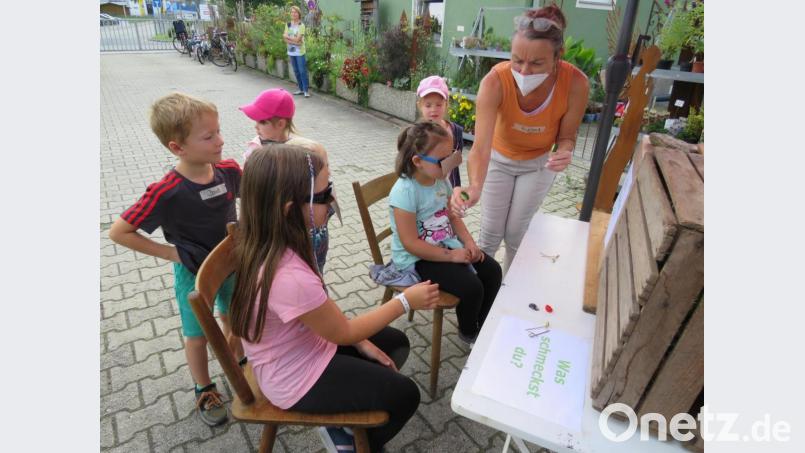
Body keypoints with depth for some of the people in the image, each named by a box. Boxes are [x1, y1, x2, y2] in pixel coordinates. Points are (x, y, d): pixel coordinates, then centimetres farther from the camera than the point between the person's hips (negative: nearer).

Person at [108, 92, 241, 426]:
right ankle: (204, 389, 42)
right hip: (194, 274, -4)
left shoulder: (228, 170, -16)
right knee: (198, 335, 17)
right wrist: (169, 252, -17)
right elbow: (118, 232, -19)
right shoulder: (166, 193, -28)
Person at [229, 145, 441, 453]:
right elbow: (344, 332, -21)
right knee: (404, 394, 5)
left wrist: (360, 342, 3)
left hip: (303, 342, 8)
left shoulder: (271, 245, -13)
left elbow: (322, 307, 0)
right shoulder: (290, 278, -39)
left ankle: (351, 405, 26)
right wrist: (405, 301, -12)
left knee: (397, 342, 16)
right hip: (296, 379, -7)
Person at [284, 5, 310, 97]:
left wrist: (287, 36, -5)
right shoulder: (288, 24, 7)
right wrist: (294, 42, -16)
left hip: (300, 52, -5)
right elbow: (285, 39, -1)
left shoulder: (301, 25, -8)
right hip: (291, 51, 5)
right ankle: (301, 89, 20)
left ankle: (305, 90, 0)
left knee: (302, 71, -5)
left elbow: (297, 39, -16)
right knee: (296, 71, 11)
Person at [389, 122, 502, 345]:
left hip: (447, 245, 8)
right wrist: (451, 255, -21)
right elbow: (411, 244, -25)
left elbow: (452, 216, 12)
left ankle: (483, 326, 21)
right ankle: (469, 333, 14)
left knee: (492, 270, -1)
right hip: (417, 259, -8)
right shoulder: (404, 192, -25)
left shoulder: (440, 180, 0)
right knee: (471, 287, -19)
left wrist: (469, 242, -4)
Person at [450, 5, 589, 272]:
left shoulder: (575, 83, -31)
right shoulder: (495, 82, -36)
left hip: (539, 162, 1)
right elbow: (481, 147, -43)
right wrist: (474, 187, -62)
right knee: (491, 230, 4)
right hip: (499, 158, 0)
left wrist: (564, 154, -38)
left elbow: (566, 137, -14)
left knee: (516, 232, 8)